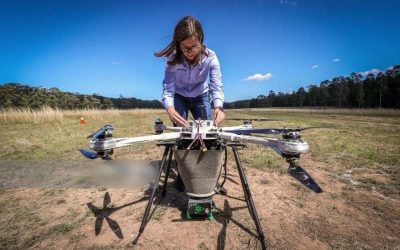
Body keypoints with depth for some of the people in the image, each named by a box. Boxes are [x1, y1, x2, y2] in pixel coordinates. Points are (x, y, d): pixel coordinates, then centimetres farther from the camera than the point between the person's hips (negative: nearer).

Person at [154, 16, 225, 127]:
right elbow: (167, 89, -30)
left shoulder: (210, 57, -26)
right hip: (179, 98, 0)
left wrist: (218, 107, -49)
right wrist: (170, 109, -51)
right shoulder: (173, 59, -26)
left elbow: (216, 87, -28)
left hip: (201, 97, 1)